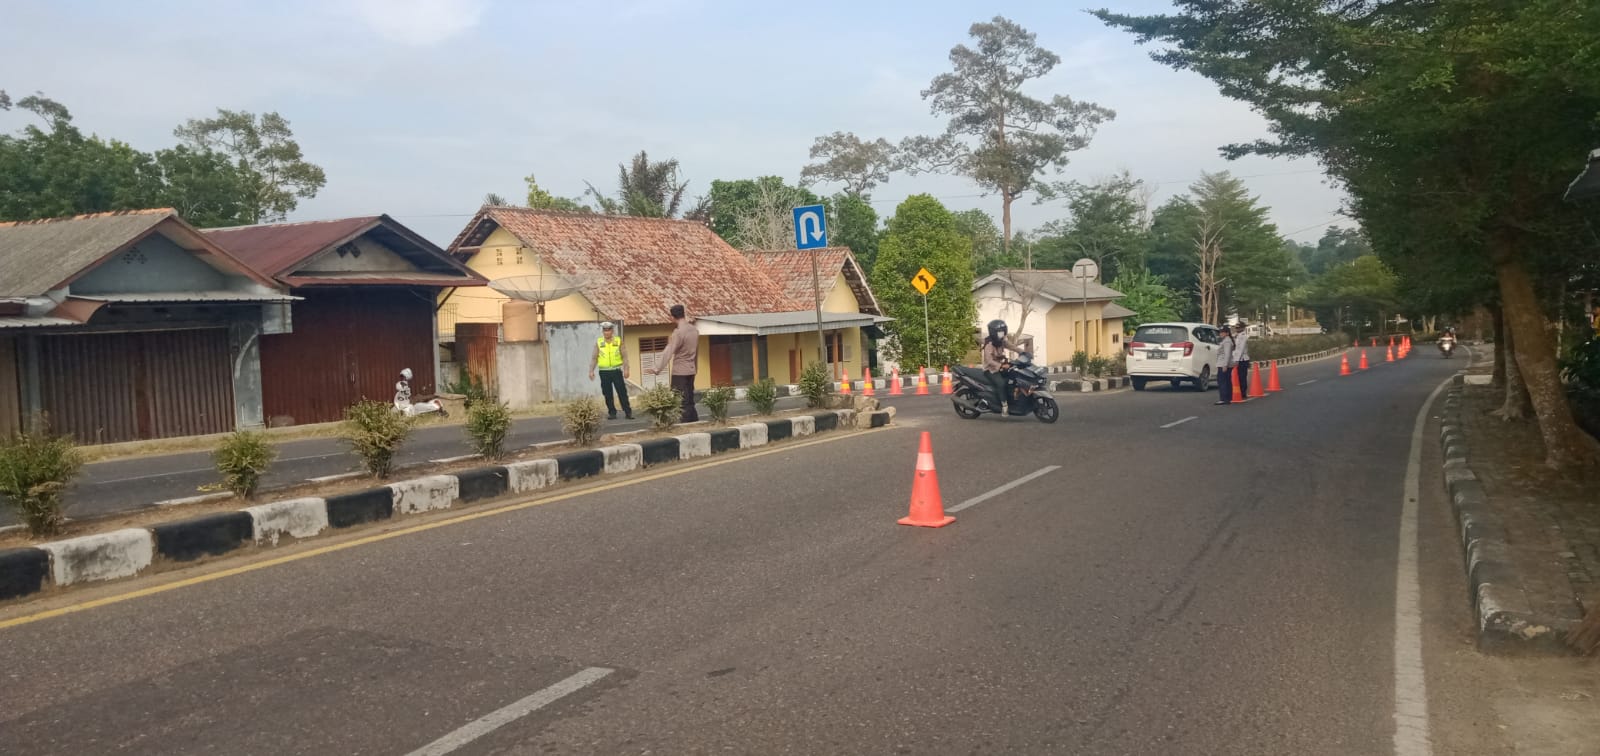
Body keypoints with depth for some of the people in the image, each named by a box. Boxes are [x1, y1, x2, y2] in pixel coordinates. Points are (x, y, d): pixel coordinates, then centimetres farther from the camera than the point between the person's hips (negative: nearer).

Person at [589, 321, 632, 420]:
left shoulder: (618, 341, 2)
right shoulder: (598, 343, 4)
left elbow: (624, 356, 1)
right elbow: (594, 358, 6)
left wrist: (626, 369, -7)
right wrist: (591, 371, -1)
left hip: (616, 371, -1)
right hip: (604, 372, 1)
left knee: (622, 392, -3)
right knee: (607, 394, 5)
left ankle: (628, 412, 1)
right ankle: (612, 413, 14)